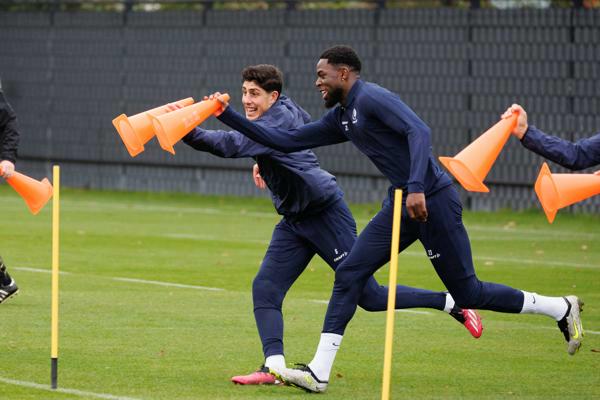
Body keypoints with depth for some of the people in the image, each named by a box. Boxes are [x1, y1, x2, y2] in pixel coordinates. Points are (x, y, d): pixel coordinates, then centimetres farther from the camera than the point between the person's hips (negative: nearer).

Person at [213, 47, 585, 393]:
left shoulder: (371, 98, -13)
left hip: (434, 200, -9)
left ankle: (562, 308, 15)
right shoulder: (341, 118, 14)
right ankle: (319, 372, -2)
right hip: (402, 204, 9)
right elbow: (288, 140, 17)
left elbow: (419, 131, -26)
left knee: (467, 293, -2)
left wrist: (416, 187, -37)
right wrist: (230, 116, 12)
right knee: (349, 274, -1)